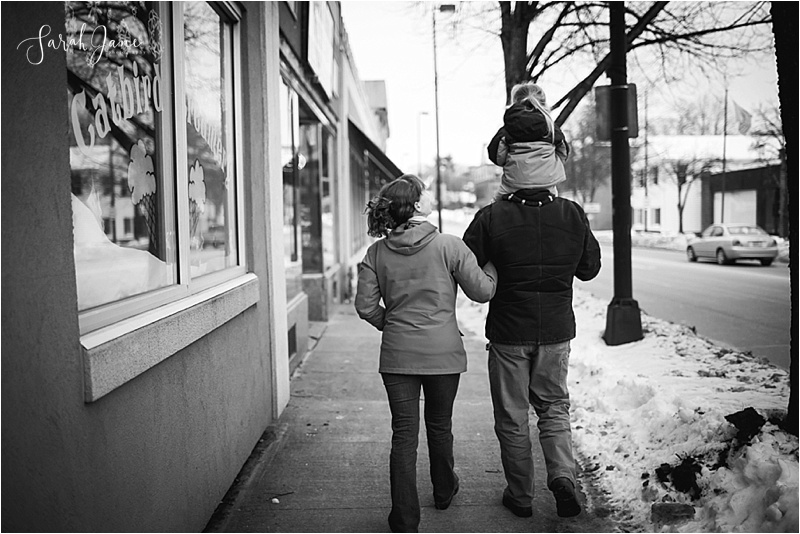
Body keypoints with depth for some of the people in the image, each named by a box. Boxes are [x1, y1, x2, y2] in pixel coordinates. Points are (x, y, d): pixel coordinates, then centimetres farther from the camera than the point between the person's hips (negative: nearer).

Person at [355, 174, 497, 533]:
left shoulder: (377, 252, -2)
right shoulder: (449, 246, -10)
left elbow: (366, 306, -3)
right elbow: (482, 291, -4)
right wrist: (492, 265, 15)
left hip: (397, 355, 1)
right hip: (443, 353, -1)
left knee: (404, 434, 6)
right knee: (439, 425, 20)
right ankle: (444, 491, 42)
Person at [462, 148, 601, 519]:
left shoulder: (492, 218, -15)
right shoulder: (573, 215, -5)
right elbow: (590, 268, 7)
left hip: (508, 334, -2)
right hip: (557, 332, 3)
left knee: (512, 417, 11)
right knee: (554, 407, 20)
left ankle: (520, 495, 21)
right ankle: (562, 475, 1)